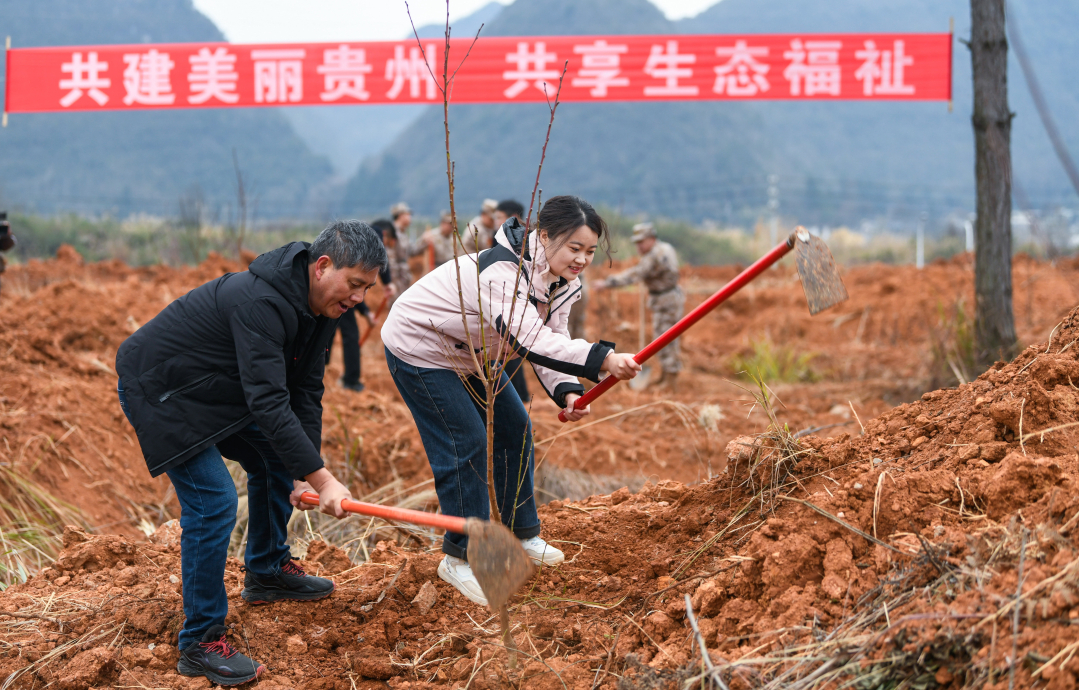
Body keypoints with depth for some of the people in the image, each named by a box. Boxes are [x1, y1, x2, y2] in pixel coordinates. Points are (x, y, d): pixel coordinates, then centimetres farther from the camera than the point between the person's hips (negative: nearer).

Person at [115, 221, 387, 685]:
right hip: (158, 390, -10)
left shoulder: (320, 305, -4)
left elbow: (305, 393, -1)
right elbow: (269, 402, -39)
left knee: (278, 459, 16)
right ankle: (200, 643, -9)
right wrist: (321, 479, -39)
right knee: (213, 501, -17)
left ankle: (266, 572, 36)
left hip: (218, 392, 10)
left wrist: (304, 474, -8)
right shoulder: (261, 301, -35)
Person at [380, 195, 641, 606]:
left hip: (468, 353, 10)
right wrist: (602, 360, -59)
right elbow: (528, 339, -51)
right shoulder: (501, 271, -38)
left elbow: (551, 341, -6)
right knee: (466, 443, -13)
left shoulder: (561, 281, -8)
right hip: (419, 349, -9)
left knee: (514, 429, 12)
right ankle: (460, 557, -1)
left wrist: (566, 393, -26)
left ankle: (520, 533, 28)